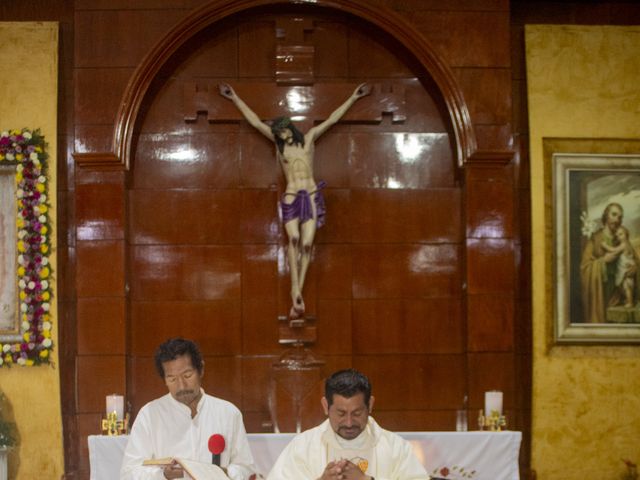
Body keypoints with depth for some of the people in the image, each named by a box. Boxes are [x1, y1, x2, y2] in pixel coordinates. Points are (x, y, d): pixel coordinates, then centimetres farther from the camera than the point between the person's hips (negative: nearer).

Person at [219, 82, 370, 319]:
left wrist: (353, 98, 20)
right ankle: (296, 293, -23)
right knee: (294, 239, -20)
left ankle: (297, 294, -7)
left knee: (306, 244, -8)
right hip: (291, 197, 0)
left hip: (312, 196, 1)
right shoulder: (278, 143, 12)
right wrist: (235, 99, 20)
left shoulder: (309, 138, 12)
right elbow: (255, 121, 16)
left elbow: (331, 119, 16)